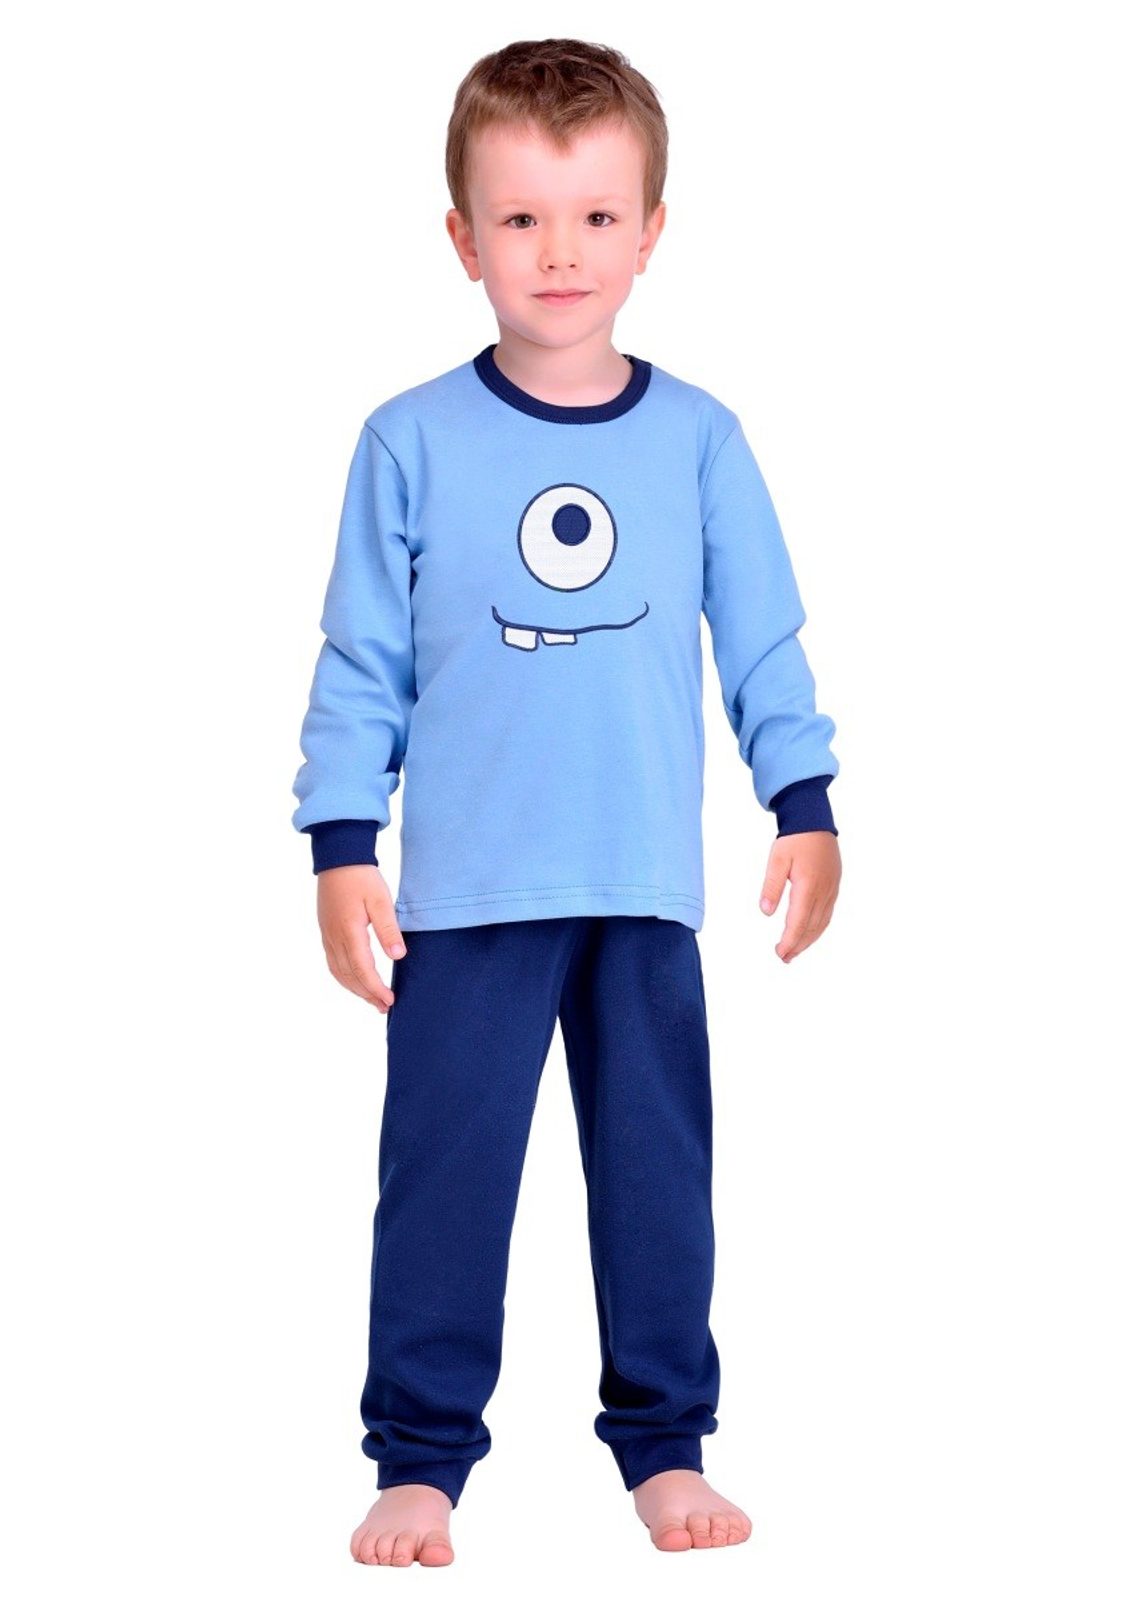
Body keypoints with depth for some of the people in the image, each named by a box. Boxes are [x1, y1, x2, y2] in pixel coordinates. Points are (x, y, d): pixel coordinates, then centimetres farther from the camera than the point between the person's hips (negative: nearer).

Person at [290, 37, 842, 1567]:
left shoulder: (698, 438, 2)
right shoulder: (411, 442, -2)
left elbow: (763, 638, 8)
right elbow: (362, 662, 0)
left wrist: (807, 807, 4)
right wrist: (342, 847, -3)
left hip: (649, 892, 2)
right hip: (467, 895, -1)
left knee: (660, 1173, 10)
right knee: (444, 1178, 3)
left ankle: (667, 1443, 24)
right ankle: (420, 1457, 15)